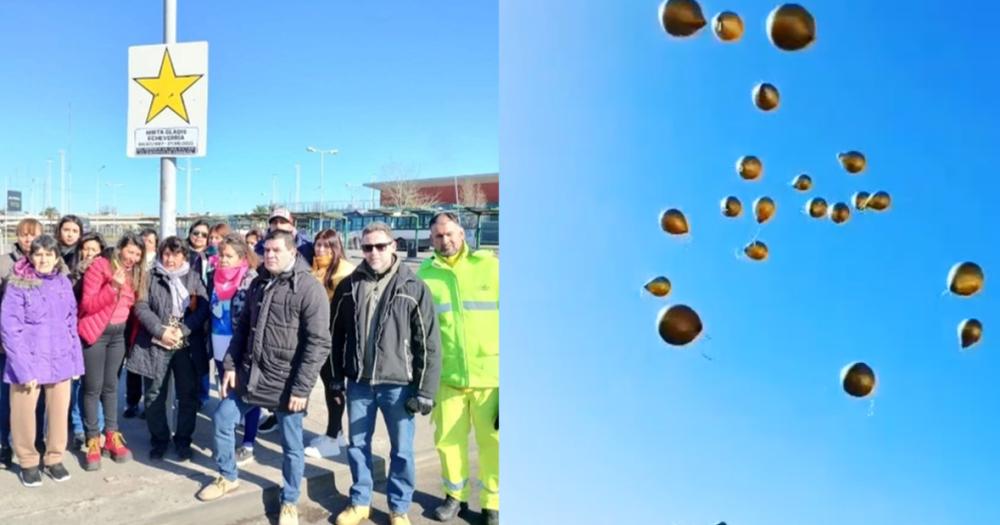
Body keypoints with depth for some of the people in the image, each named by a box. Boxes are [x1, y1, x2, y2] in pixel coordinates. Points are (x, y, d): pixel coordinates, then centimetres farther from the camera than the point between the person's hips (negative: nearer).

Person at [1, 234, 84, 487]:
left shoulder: (63, 282, 5)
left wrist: (76, 359, 4)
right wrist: (24, 369, -16)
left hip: (60, 360, 3)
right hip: (28, 362, -3)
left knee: (59, 412, 11)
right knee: (25, 415, 8)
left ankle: (54, 458, 28)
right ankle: (28, 462, 27)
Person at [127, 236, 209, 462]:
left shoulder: (194, 278, 7)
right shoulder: (150, 277, 6)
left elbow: (203, 308, -3)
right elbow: (141, 307, -4)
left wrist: (182, 330, -15)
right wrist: (161, 331, -17)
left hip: (188, 345, 0)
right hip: (156, 344, 0)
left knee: (188, 394, 5)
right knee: (155, 395, 7)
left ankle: (183, 440, 20)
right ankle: (159, 439, 23)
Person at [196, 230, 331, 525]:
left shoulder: (310, 289, -15)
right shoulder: (259, 284, 8)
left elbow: (319, 343, -18)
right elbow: (242, 328, 16)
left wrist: (301, 388, -18)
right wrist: (230, 365, 8)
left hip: (286, 382, -6)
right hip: (250, 374, 6)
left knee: (291, 445, 7)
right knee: (222, 420, 14)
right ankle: (228, 477, 38)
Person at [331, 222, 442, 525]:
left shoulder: (413, 288, -9)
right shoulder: (349, 286, 1)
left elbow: (429, 344, -8)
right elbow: (336, 333, 11)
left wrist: (425, 391, -10)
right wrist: (336, 377, 10)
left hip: (398, 384, -3)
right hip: (358, 383, 3)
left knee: (401, 450, 9)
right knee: (357, 445, 15)